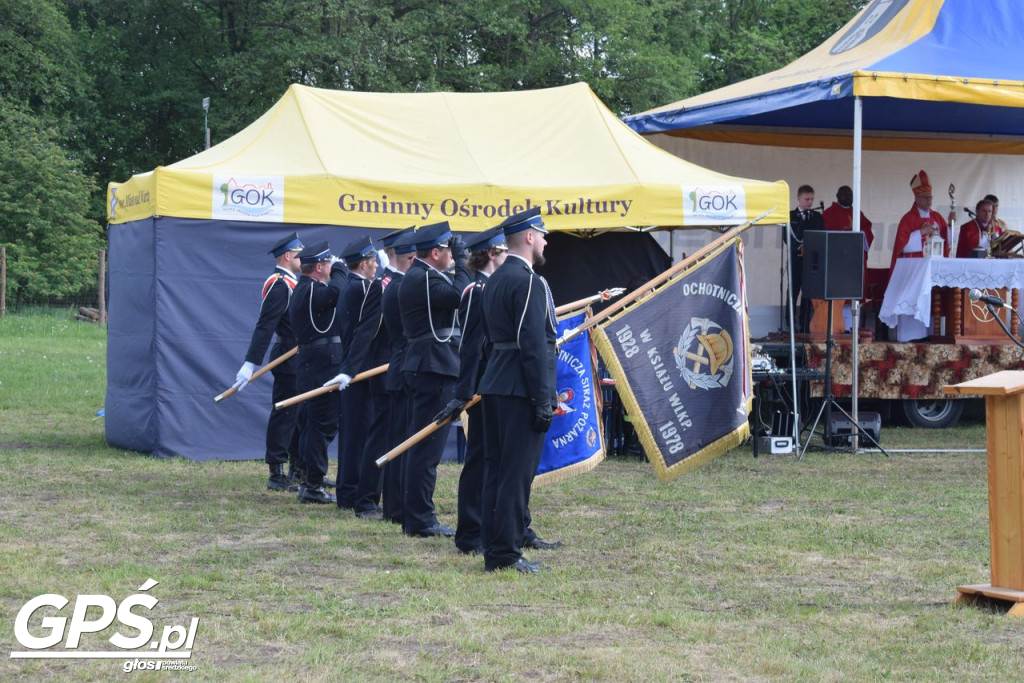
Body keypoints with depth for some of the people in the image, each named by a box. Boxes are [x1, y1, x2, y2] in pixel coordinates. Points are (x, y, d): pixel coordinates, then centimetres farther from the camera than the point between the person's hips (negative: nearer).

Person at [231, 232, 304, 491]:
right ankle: (277, 474, -2)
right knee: (284, 414, -6)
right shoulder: (279, 285, -16)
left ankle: (298, 468, 27)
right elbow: (264, 327, -23)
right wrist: (251, 364, -28)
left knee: (298, 414, 17)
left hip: (298, 362, 10)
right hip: (288, 362, -10)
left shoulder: (289, 283, 15)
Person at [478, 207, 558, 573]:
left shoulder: (495, 280, 15)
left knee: (496, 470, 11)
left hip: (495, 386, 9)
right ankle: (506, 554, -3)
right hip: (521, 389, -9)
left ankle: (493, 550, 15)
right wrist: (543, 401, -17)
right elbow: (534, 345, -19)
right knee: (517, 473, -5)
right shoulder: (529, 282, -14)